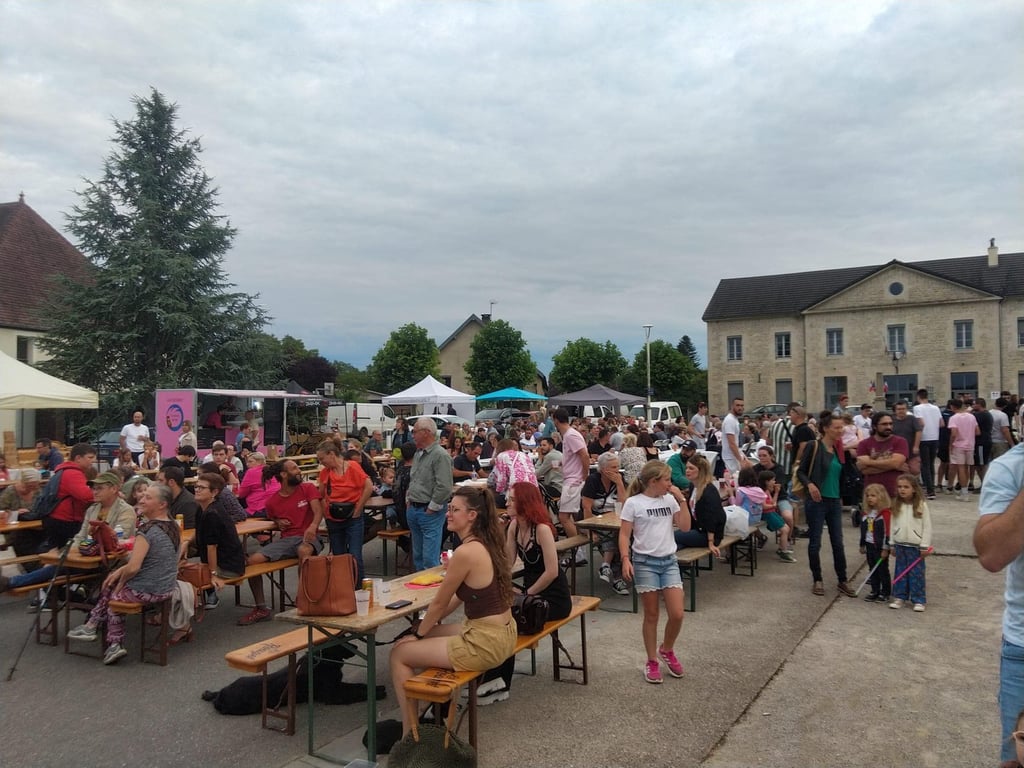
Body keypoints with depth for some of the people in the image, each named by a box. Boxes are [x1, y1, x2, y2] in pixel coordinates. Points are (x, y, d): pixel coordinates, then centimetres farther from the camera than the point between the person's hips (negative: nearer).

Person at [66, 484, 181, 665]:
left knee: (113, 592, 22)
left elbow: (133, 567, -26)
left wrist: (119, 583, -6)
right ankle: (92, 626, 28)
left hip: (145, 592, -7)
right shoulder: (173, 526, 3)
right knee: (112, 577, 24)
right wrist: (120, 571, 8)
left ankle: (115, 645, 32)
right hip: (166, 589, 7)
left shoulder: (148, 529, -23)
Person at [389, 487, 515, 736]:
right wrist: (426, 626, 15)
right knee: (429, 635, 26)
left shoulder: (466, 552, -21)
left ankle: (409, 731, 14)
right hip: (503, 633, 9)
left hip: (485, 643, -9)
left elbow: (440, 602, -10)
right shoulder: (488, 544, 6)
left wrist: (418, 633, 7)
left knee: (399, 653, 5)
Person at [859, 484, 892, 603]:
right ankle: (875, 591, 23)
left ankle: (885, 593, 14)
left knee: (883, 570, 4)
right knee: (872, 570, 14)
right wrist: (862, 545, 18)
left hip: (880, 546, -7)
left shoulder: (886, 513, -16)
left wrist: (885, 548, -17)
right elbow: (863, 530, 16)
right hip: (870, 545, 7)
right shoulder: (867, 513, 9)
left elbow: (887, 531, -17)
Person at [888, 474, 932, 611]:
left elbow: (927, 527, -7)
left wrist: (925, 546, -8)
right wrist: (892, 544, 8)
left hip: (915, 546, -4)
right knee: (900, 572, 10)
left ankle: (918, 600, 10)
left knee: (916, 573, 0)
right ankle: (899, 597, 18)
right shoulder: (897, 506, 5)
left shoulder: (921, 505, -7)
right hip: (900, 545, 4)